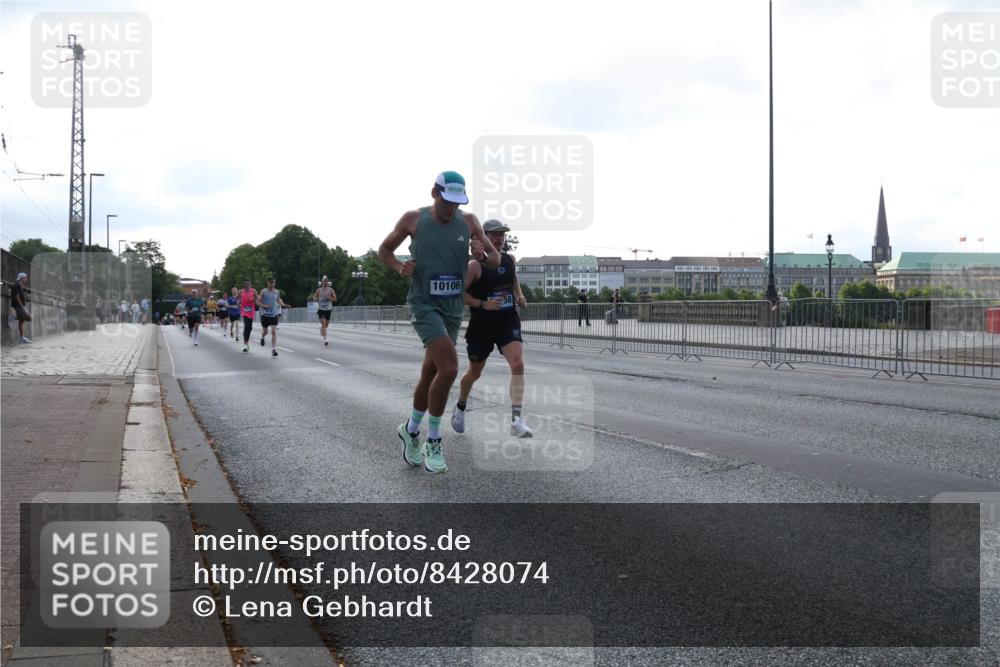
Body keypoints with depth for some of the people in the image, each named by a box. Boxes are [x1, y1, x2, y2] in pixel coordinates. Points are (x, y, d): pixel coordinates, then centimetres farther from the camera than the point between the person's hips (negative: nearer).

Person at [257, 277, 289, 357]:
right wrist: (264, 306, -23)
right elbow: (258, 302, -6)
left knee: (274, 332, -10)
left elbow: (279, 300, 19)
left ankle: (274, 349, -11)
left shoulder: (276, 292, 5)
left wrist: (284, 305, 0)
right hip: (265, 314, -1)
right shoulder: (263, 292, -5)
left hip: (274, 314, 1)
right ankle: (262, 338, 49)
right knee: (265, 331, 12)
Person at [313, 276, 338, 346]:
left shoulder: (331, 290, 3)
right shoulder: (319, 290, 3)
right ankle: (325, 339, -17)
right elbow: (314, 297, 13)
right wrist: (316, 299, -10)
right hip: (321, 309, -2)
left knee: (326, 325, 12)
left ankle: (321, 328, 47)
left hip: (328, 309, 2)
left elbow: (335, 299, 4)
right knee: (323, 324, -14)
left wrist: (329, 298, -15)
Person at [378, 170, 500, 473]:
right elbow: (384, 249, 9)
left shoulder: (468, 221, 1)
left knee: (430, 374, 14)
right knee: (449, 368, -21)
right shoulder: (413, 219, -5)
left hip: (453, 309, 5)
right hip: (423, 304, -5)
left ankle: (411, 430, 37)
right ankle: (433, 442, -6)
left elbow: (496, 259, 6)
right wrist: (399, 267, -12)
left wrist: (482, 255, -17)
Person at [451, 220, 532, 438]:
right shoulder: (475, 265, -12)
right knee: (474, 373, 12)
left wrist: (519, 296, 9)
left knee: (518, 365, -19)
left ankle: (516, 420, -21)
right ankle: (460, 408, 42)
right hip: (482, 324, -3)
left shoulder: (510, 260, 5)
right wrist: (483, 304, -22)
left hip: (508, 321, 3)